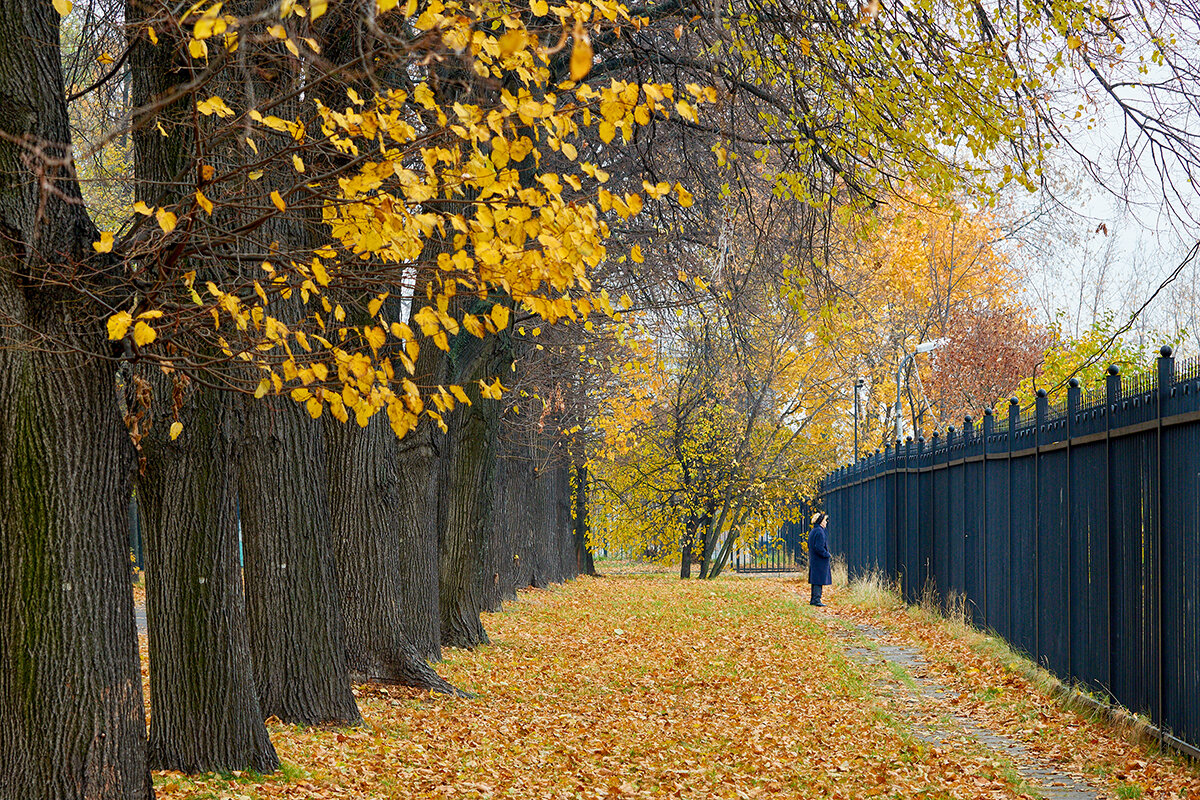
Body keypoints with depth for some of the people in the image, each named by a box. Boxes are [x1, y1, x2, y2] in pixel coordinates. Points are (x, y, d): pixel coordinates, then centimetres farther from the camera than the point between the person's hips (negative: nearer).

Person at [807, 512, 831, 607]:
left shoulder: (812, 531, 14)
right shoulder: (819, 532, -17)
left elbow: (810, 546, 19)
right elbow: (818, 547, -23)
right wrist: (827, 554, -11)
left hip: (814, 559, 10)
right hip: (820, 560, -10)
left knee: (816, 580, 13)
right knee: (819, 581, -6)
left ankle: (813, 600, 17)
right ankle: (816, 600, -6)